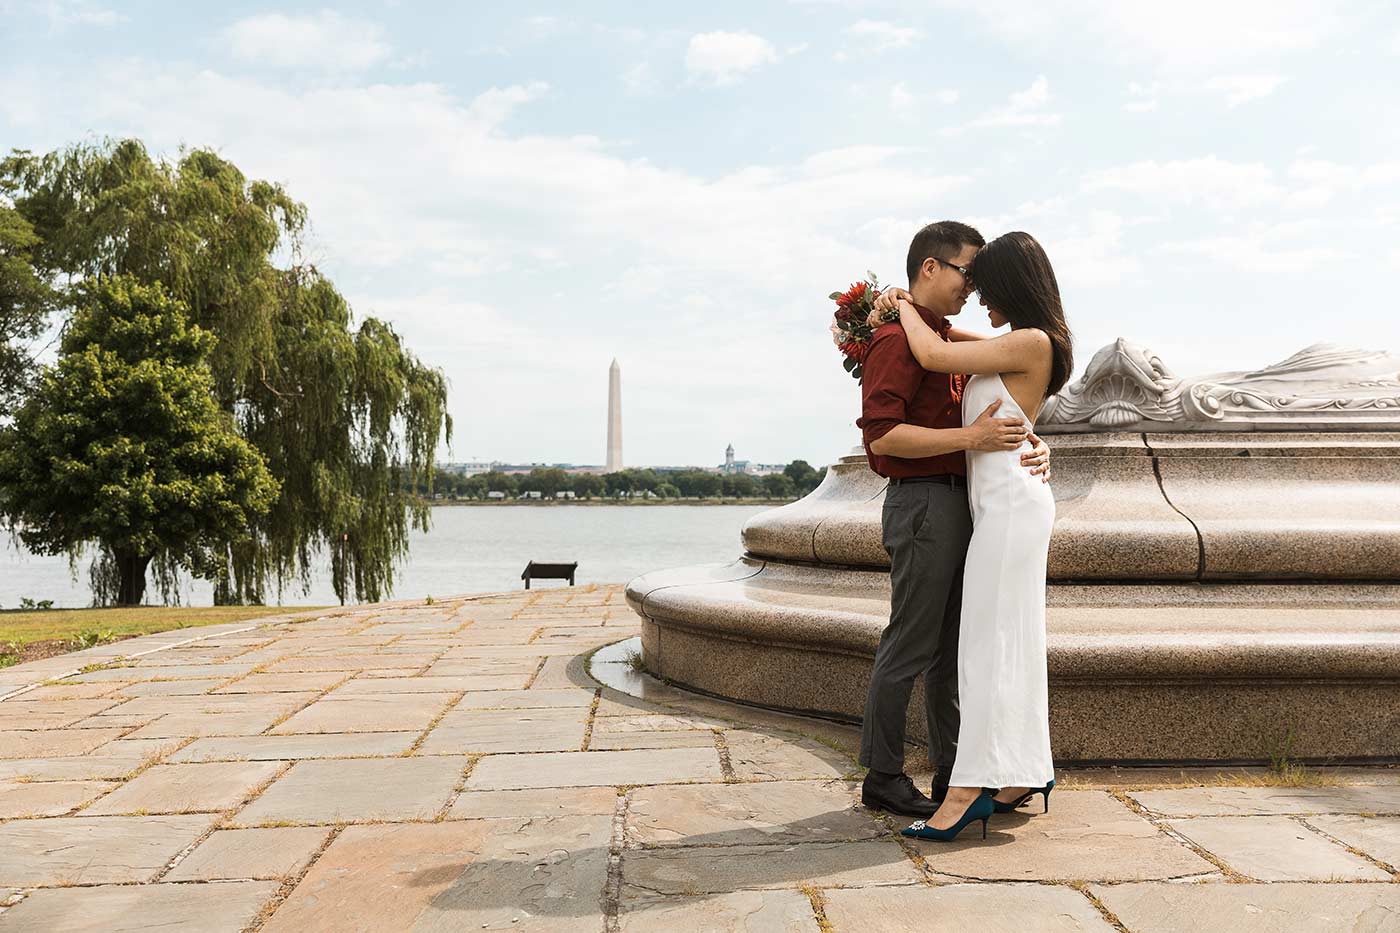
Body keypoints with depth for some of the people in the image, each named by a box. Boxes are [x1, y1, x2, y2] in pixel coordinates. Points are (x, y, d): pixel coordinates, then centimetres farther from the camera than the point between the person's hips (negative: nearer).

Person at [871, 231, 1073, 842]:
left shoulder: (1032, 343, -13)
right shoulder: (1017, 345, 14)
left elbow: (934, 356, -15)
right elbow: (950, 339, 29)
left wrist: (905, 307, 2)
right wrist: (901, 313, 13)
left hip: (1011, 503, -10)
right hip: (1005, 502, 10)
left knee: (989, 642, -10)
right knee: (1012, 641, 11)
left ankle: (968, 788, -9)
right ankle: (1025, 772, 18)